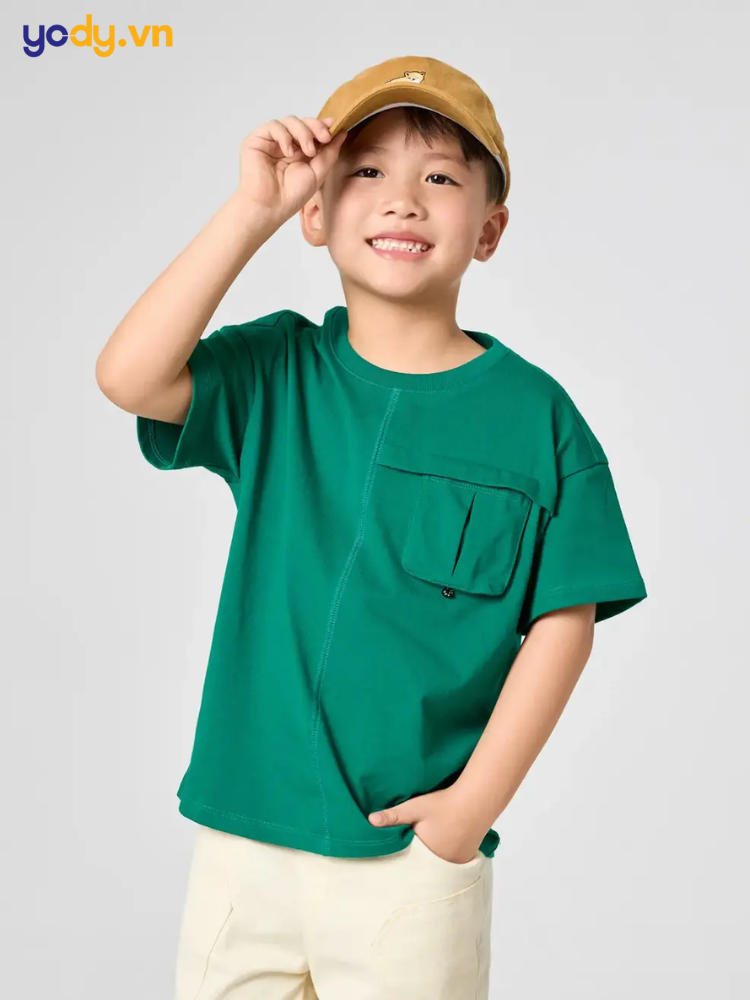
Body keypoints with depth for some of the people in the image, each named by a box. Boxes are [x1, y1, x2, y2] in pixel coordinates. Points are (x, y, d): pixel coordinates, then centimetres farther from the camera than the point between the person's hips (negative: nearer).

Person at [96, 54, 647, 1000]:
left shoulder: (534, 413, -6)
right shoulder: (274, 370, 0)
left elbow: (564, 620, -5)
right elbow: (128, 377, -17)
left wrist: (476, 799, -9)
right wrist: (252, 209, -19)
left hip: (414, 852, -2)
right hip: (244, 830, 2)